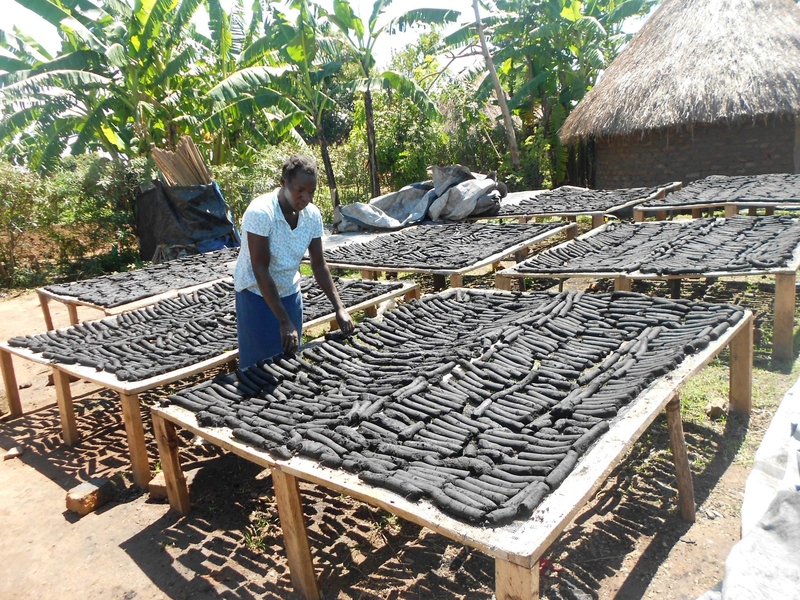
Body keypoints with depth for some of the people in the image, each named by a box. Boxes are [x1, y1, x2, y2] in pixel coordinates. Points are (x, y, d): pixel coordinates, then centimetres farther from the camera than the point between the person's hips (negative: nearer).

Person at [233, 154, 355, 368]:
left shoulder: (313, 215, -9)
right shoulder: (260, 212, -26)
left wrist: (339, 307, -11)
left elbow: (318, 264, -1)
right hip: (257, 296, -5)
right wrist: (284, 322, -29)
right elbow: (260, 270, -27)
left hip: (291, 294, 5)